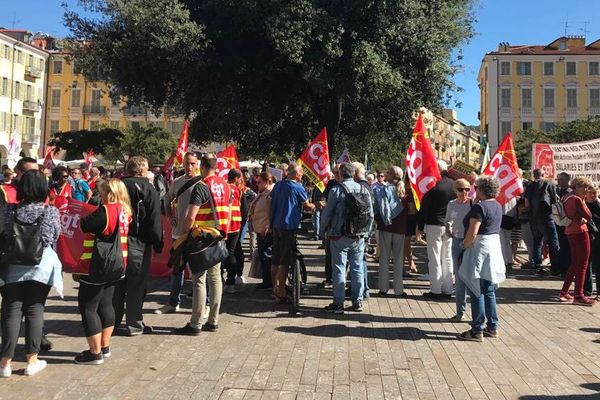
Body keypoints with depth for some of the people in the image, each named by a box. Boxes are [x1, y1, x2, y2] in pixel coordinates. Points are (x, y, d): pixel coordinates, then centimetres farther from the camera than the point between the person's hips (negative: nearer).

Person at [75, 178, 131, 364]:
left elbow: (84, 225, -16)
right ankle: (105, 347, 28)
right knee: (105, 305, 18)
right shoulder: (125, 211, 7)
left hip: (101, 265, -9)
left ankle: (95, 353, 7)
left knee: (87, 307, 2)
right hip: (116, 264, 9)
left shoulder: (106, 211, -19)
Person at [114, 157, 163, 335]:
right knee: (136, 285, 4)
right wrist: (158, 245, -5)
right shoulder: (148, 189, -9)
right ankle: (134, 324, 10)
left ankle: (113, 321, 25)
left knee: (117, 283, 15)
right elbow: (155, 221, -12)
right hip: (138, 242, -5)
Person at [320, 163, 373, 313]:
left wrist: (323, 231, 6)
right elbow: (371, 214, 8)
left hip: (339, 236, -4)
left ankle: (338, 303, 5)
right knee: (357, 268, 11)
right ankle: (357, 301, 17)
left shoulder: (336, 190, -9)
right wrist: (365, 231, 19)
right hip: (359, 237, 4)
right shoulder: (364, 190, 5)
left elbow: (327, 213, -7)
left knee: (339, 268, 1)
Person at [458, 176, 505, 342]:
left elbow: (472, 233, -22)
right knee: (489, 292, 16)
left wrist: (465, 246, -8)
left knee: (477, 292, -2)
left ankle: (477, 331, 4)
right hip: (495, 247, 9)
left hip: (480, 249, -9)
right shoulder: (497, 206, 11)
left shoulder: (479, 207, -17)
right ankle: (492, 327, 22)